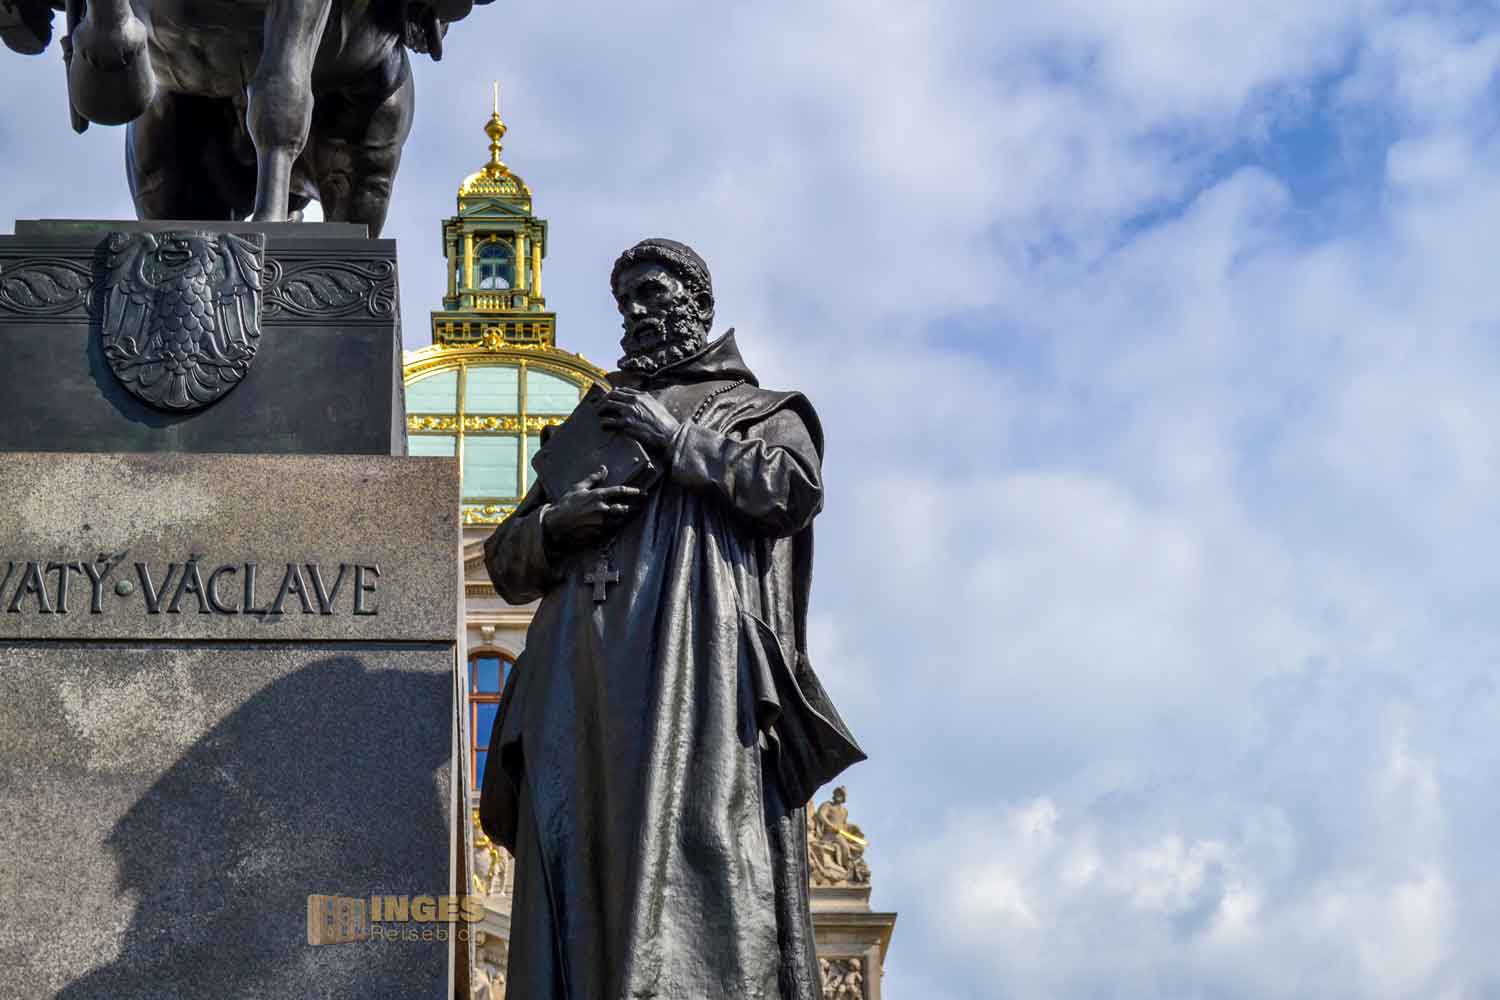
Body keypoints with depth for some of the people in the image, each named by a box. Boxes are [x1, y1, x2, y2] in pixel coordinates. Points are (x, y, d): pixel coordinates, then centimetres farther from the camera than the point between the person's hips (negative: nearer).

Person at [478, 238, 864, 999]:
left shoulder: (758, 412, 21)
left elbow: (795, 487, -2)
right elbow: (506, 560, 25)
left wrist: (677, 439, 1)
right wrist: (554, 523, 2)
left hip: (700, 671, -4)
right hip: (586, 685, 4)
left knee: (696, 850, -18)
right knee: (582, 871, -8)